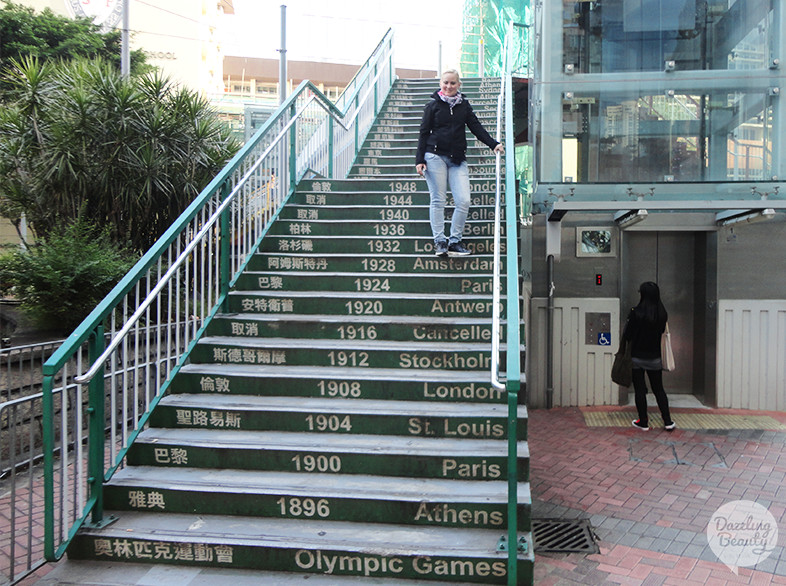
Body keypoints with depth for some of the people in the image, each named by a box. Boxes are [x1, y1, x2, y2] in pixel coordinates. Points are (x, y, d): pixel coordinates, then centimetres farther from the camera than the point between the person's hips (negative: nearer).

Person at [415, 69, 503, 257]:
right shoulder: (433, 105, 4)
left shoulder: (464, 105, 13)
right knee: (438, 200, -2)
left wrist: (493, 144, -1)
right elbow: (424, 133, 4)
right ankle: (439, 241, 5)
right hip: (435, 157, -3)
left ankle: (454, 241, 5)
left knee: (464, 201, -7)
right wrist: (419, 160, -3)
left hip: (457, 159, 3)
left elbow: (476, 127, 12)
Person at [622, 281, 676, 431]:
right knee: (658, 389, 14)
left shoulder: (636, 312, -17)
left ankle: (643, 422, 13)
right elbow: (662, 331, 9)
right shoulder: (662, 314, -4)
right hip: (655, 357, 4)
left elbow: (627, 336, -13)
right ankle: (668, 421, 16)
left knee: (640, 390, 6)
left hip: (637, 357, -4)